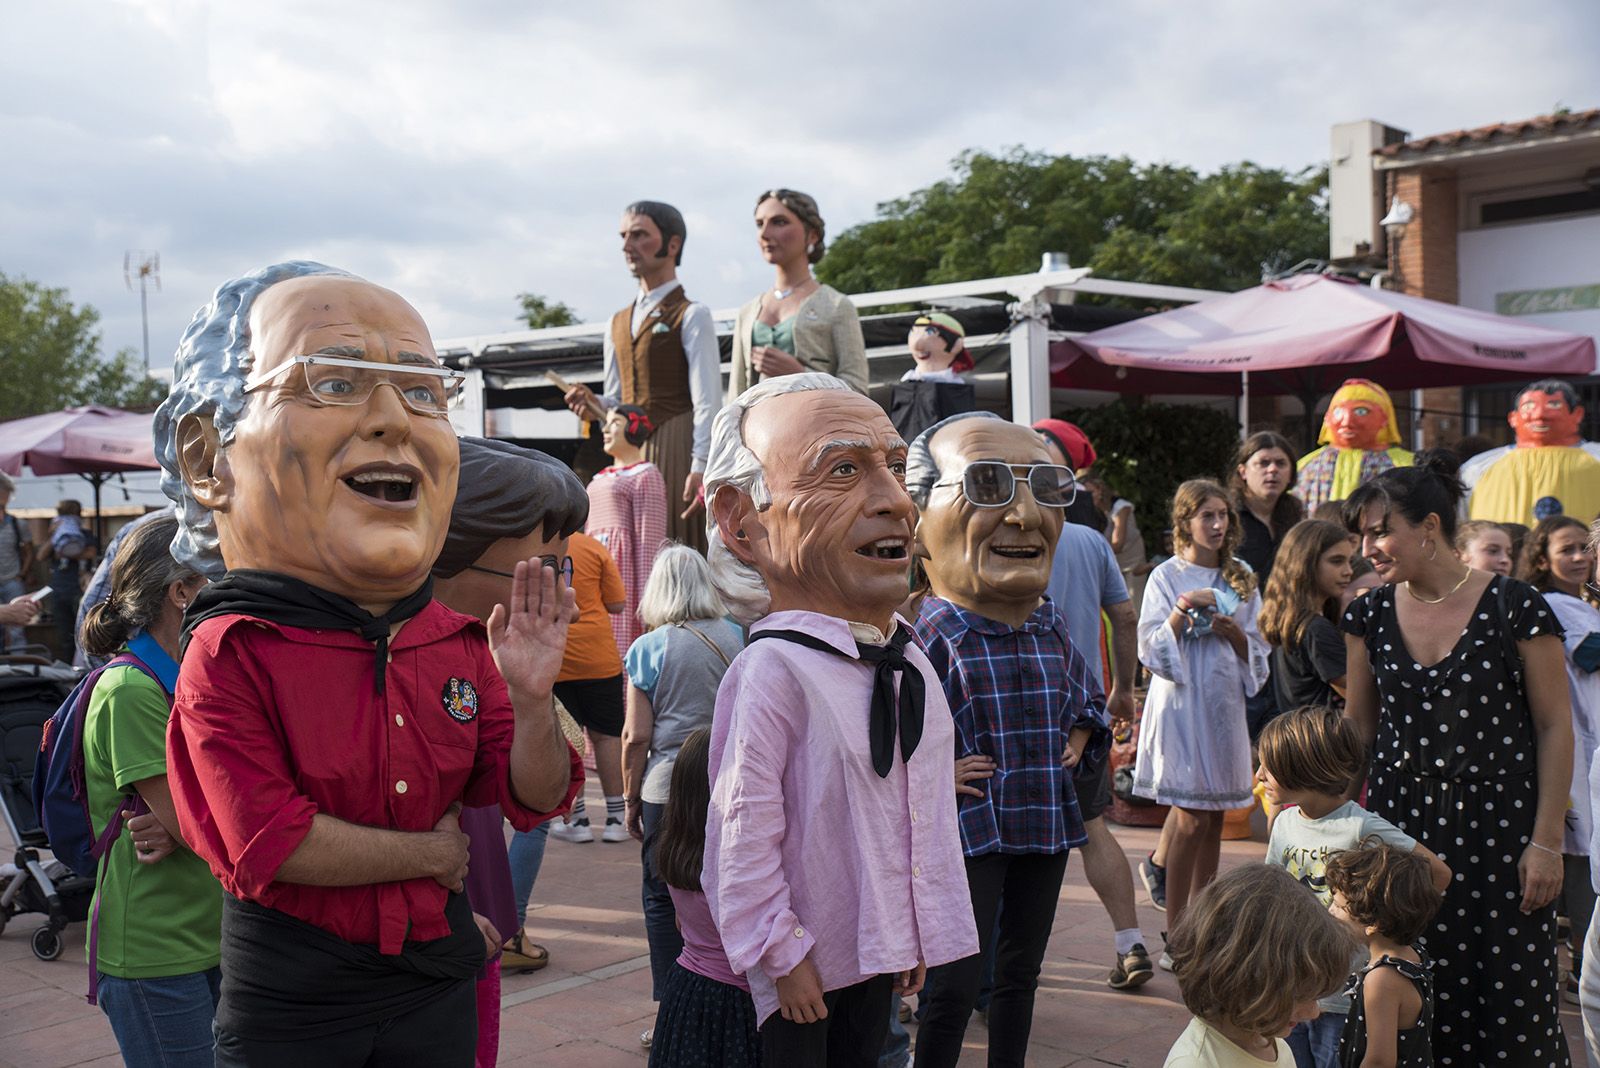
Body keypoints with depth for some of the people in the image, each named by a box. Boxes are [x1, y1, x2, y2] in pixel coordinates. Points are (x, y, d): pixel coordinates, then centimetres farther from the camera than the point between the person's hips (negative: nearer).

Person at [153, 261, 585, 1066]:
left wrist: (532, 702, -19)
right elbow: (271, 843, -24)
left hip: (435, 975, 5)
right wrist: (431, 854, -13)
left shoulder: (457, 642, -3)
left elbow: (533, 800, 0)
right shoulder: (229, 655, -19)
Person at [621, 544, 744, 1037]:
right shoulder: (736, 638, 4)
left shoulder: (648, 649, -4)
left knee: (663, 901, 8)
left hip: (668, 789, -3)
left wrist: (631, 800, 5)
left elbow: (636, 737, -5)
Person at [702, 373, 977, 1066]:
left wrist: (919, 937, 14)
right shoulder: (773, 670, -23)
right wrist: (781, 955, -15)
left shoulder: (908, 665, 2)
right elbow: (744, 827, -21)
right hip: (804, 962, -7)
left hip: (879, 947, 7)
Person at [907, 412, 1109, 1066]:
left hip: (1047, 827, 6)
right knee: (955, 987, -2)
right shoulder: (931, 637, -18)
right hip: (968, 833, -6)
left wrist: (1078, 740, 5)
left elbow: (1087, 700, 22)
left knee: (1021, 972, 19)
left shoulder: (1052, 632, 3)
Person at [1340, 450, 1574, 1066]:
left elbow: (1554, 728, -5)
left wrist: (1546, 842, -7)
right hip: (1401, 819, 3)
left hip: (1498, 822, -3)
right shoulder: (1371, 616, 3)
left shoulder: (1514, 609, -9)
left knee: (1509, 996, 0)